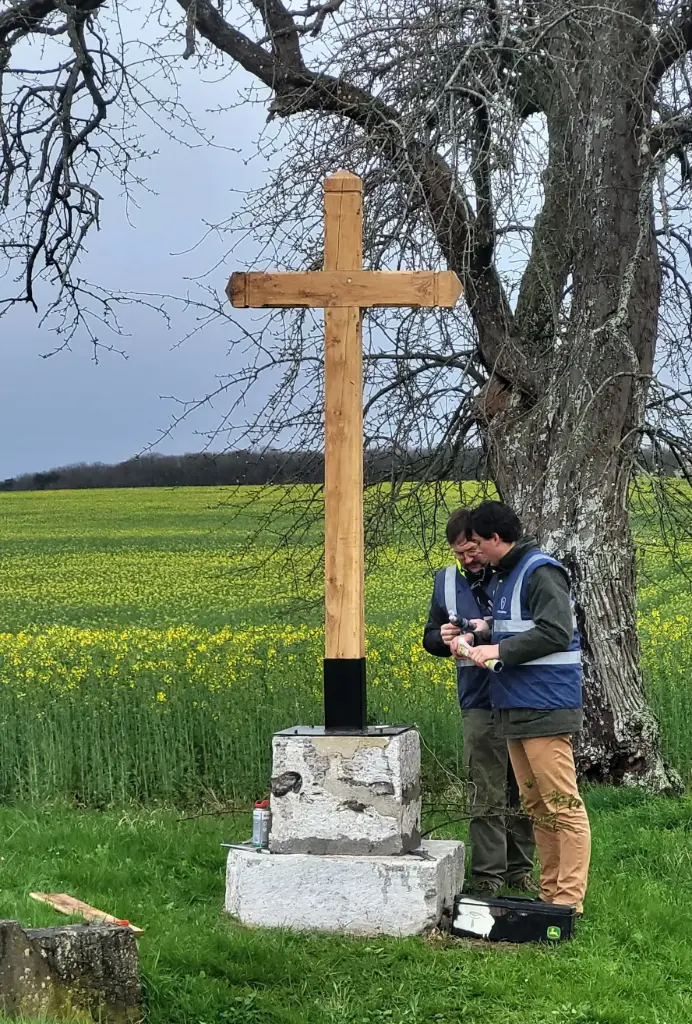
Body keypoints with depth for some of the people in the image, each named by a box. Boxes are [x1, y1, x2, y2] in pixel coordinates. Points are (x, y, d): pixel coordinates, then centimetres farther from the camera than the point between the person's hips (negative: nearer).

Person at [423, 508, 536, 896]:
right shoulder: (447, 582, 8)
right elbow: (430, 638, 18)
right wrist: (443, 638, -6)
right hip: (480, 704, 1)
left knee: (523, 791, 9)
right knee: (488, 796, 0)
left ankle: (520, 868, 22)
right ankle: (487, 876, 6)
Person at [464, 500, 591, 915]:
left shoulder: (541, 572, -12)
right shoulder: (508, 575, 18)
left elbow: (556, 632, -21)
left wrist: (499, 650, -18)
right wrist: (479, 639, 11)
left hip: (545, 708, -11)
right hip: (517, 709, 11)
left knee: (562, 805, -8)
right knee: (536, 804, 13)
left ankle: (570, 900, -8)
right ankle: (550, 892, 19)